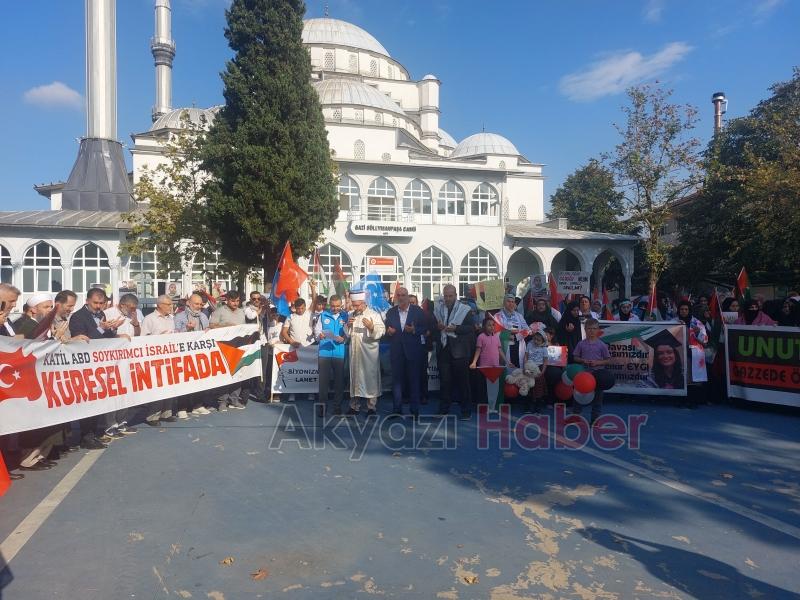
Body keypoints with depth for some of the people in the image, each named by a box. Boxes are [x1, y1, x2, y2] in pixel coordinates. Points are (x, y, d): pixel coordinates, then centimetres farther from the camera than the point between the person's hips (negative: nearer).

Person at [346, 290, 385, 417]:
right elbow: (347, 334, 17)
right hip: (355, 352, 4)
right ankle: (354, 406, 19)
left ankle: (371, 407, 7)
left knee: (370, 377, -1)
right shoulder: (350, 315, 13)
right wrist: (348, 326, -4)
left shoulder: (373, 315, -1)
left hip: (369, 352, -4)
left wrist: (372, 327, -29)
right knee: (355, 377, 9)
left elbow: (381, 331, -11)